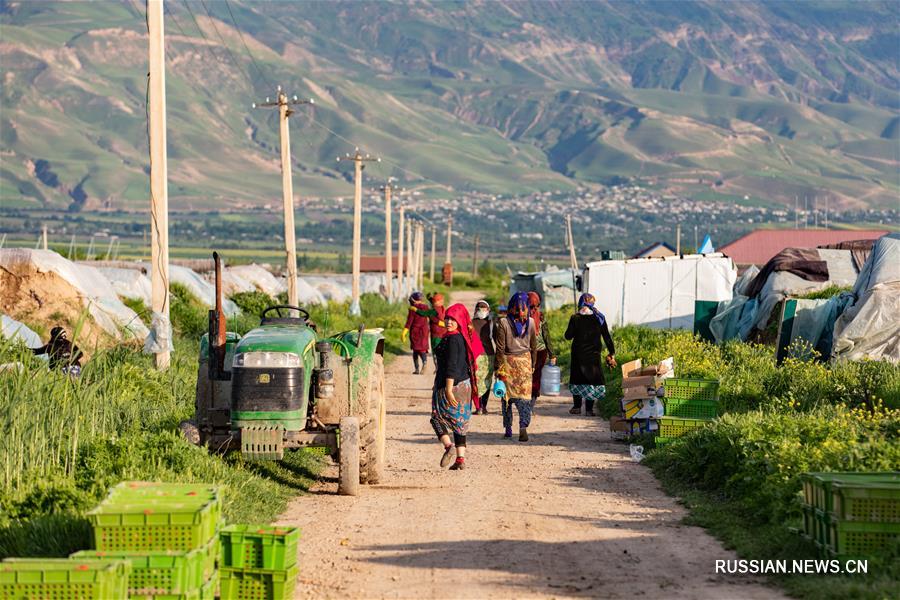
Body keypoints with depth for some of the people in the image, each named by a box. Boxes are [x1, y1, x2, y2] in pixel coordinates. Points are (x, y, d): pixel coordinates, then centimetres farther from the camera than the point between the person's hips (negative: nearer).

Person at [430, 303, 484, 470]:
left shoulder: (452, 339, -16)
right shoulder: (464, 338, 11)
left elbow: (451, 366, -22)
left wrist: (448, 389, -24)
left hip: (451, 385, -8)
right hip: (465, 385, 8)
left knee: (438, 417, 5)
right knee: (459, 422, 11)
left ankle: (448, 446, -14)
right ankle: (461, 458, 9)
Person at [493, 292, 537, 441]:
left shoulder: (503, 322, -10)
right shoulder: (530, 322, -2)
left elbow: (500, 349, -9)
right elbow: (534, 346, 6)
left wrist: (500, 369, -4)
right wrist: (532, 365, 17)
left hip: (508, 361, -2)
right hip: (525, 361, 2)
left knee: (507, 395, 10)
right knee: (524, 395, 0)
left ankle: (508, 428, 14)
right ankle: (523, 427, -16)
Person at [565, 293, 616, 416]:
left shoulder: (575, 318, -8)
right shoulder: (599, 317, -3)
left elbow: (568, 336, -4)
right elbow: (607, 337, 0)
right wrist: (612, 353, 7)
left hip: (578, 353, -1)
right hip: (594, 354, 1)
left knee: (577, 378, 13)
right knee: (593, 378, 6)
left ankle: (577, 406, 13)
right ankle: (589, 409, 2)